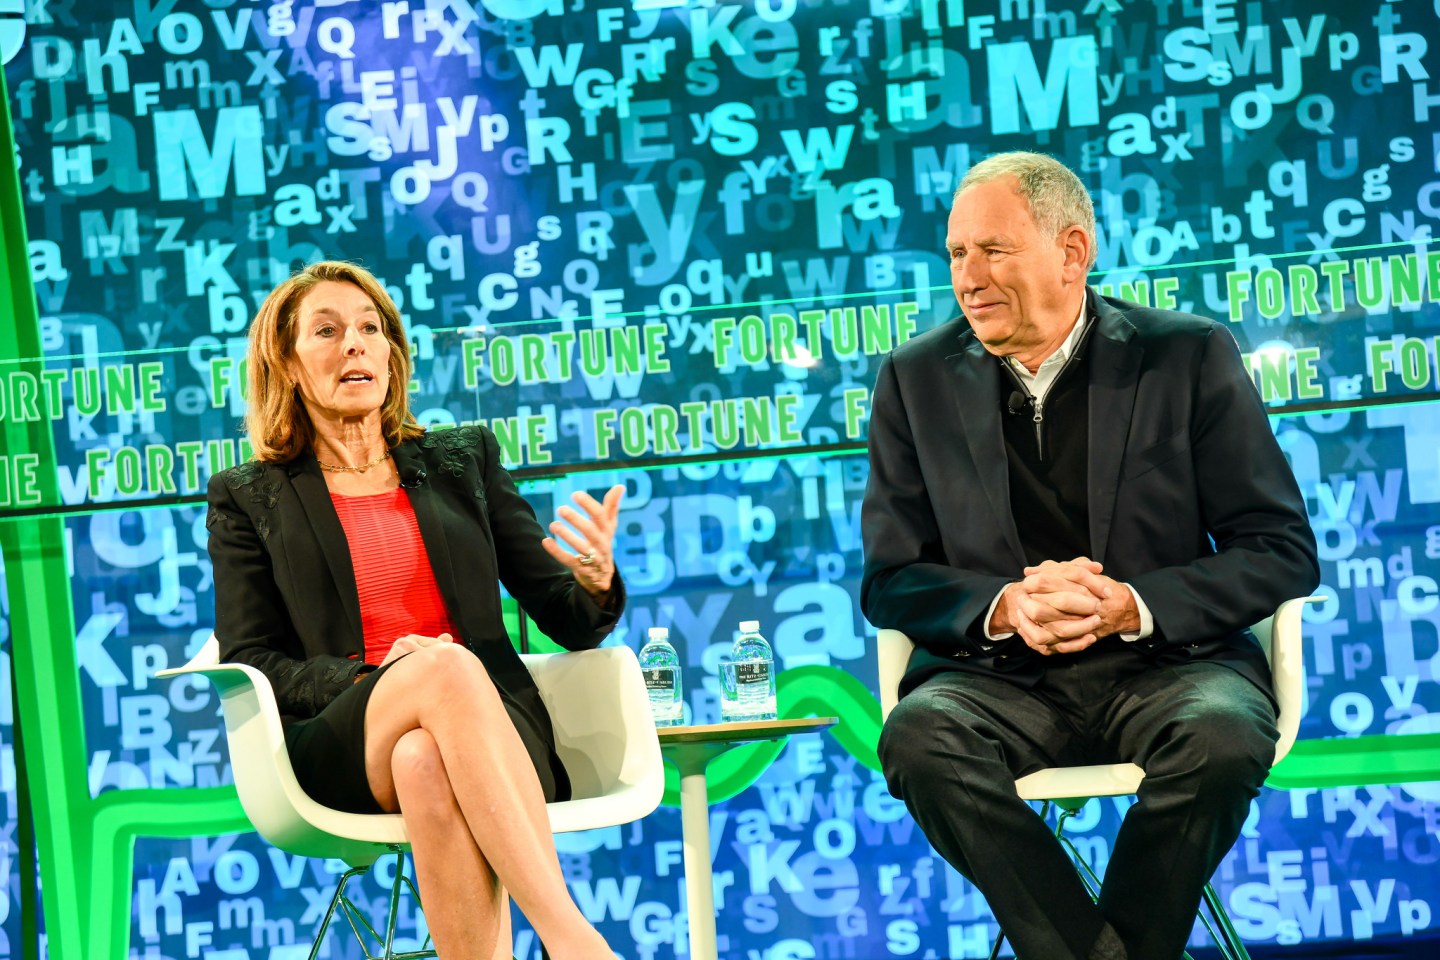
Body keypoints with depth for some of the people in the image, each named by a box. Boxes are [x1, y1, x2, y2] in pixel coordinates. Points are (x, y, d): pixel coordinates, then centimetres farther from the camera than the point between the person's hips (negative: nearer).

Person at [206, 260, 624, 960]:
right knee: (447, 665, -36)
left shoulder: (464, 458, 20)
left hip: (494, 727, 2)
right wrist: (368, 678, -12)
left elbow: (569, 624, 16)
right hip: (338, 754, -1)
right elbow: (245, 663, 7)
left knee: (428, 764, -37)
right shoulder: (247, 499, 15)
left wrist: (595, 581, -10)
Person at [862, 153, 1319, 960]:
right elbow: (890, 579, 7)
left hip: (1167, 662, -1)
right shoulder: (918, 380, 7)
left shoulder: (1191, 357, 2)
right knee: (920, 736, -31)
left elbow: (1283, 552, -1)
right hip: (1001, 676, 1)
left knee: (1223, 735, -34)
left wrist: (1130, 607, -17)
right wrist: (1003, 608, -15)